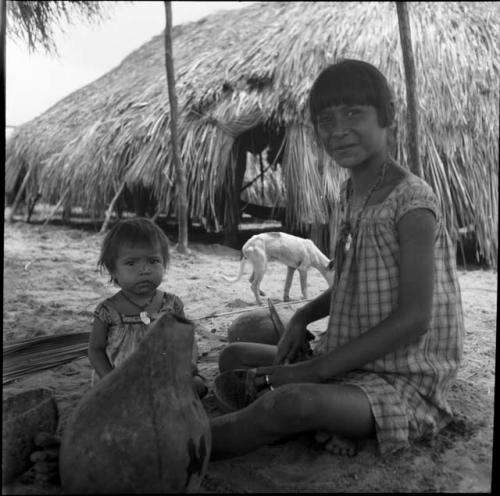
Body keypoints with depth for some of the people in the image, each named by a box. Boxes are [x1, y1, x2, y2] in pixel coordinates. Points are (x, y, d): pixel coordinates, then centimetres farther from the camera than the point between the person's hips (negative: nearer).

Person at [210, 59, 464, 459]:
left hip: (405, 383, -8)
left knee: (293, 401, -34)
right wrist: (302, 316, 0)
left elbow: (414, 318, -23)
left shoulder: (412, 200, -18)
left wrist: (313, 369, -22)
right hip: (353, 367, 9)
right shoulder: (351, 194, 6)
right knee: (234, 359, 6)